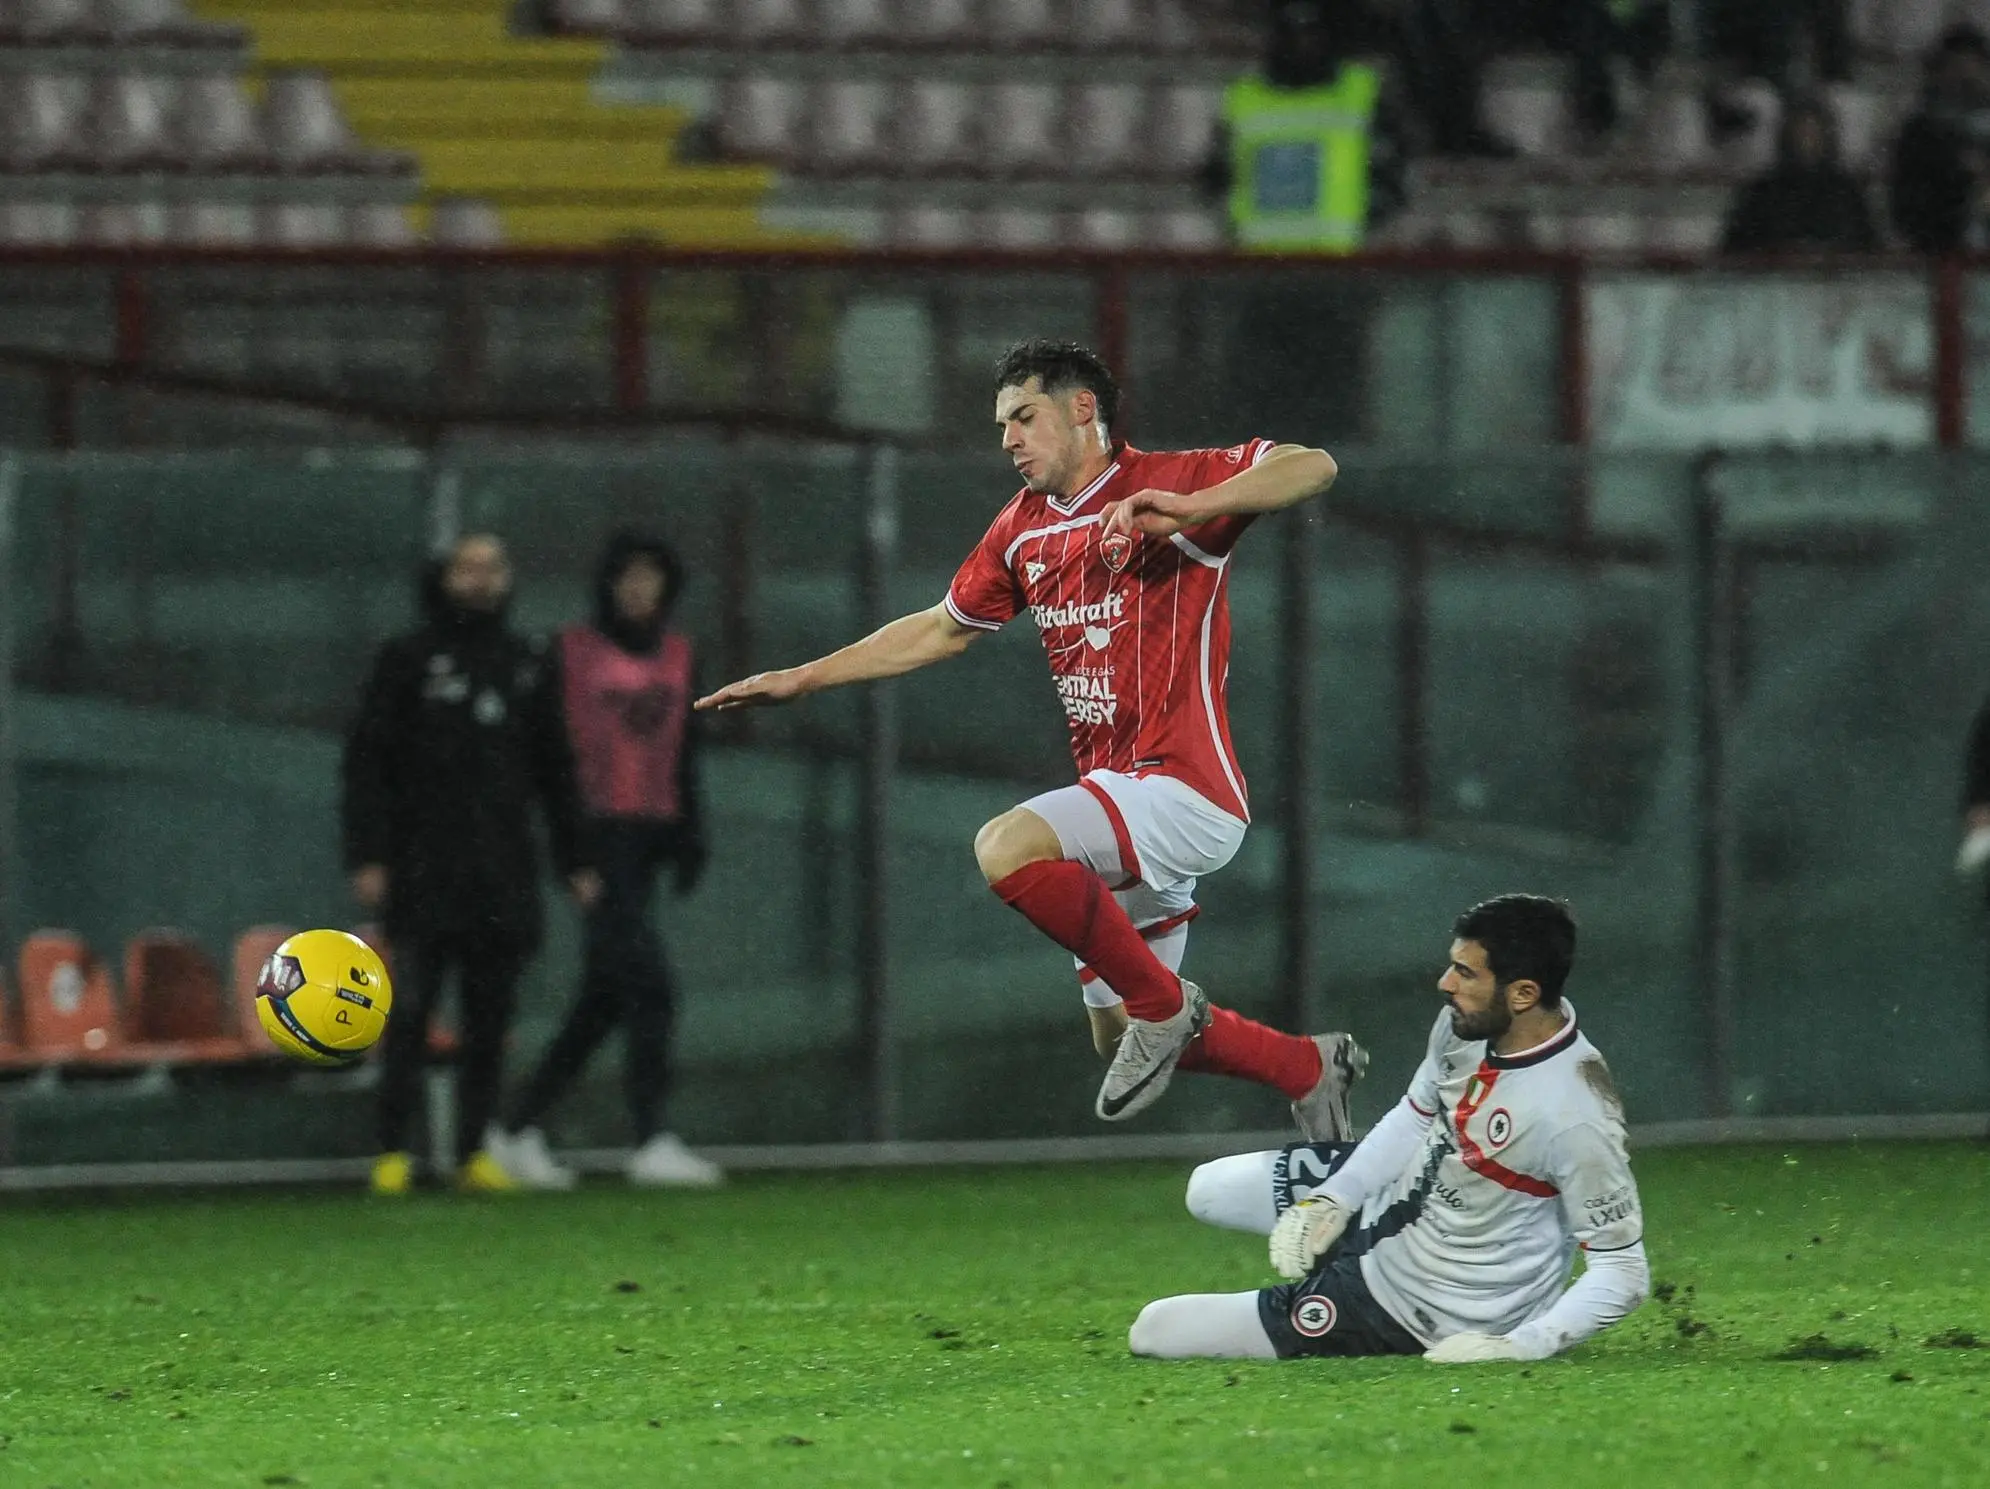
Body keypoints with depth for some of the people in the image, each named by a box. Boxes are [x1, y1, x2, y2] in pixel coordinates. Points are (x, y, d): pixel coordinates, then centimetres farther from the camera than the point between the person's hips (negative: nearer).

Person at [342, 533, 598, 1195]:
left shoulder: (529, 666, 16)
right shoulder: (407, 661, 4)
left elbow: (554, 769, 21)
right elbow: (366, 762, 2)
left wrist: (574, 861, 16)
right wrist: (367, 856, -8)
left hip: (503, 874, 3)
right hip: (423, 873, -3)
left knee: (490, 1018, 2)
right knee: (409, 1013, -8)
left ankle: (474, 1152, 6)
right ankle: (393, 1152, -4)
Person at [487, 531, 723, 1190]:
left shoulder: (677, 655, 15)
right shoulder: (571, 653, -2)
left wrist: (690, 834, 12)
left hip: (651, 834, 7)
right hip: (597, 833, -7)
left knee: (603, 997, 7)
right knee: (646, 985, -16)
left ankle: (521, 1129, 16)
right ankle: (651, 1141, -17)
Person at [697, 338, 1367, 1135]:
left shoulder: (1168, 484, -10)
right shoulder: (1023, 530, 12)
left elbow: (1313, 467, -23)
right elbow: (942, 629, 26)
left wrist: (1188, 508, -36)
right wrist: (802, 678, 25)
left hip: (1184, 787, -9)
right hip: (1117, 791, 9)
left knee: (1006, 848, -31)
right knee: (1119, 1035, 14)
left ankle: (1163, 1005, -15)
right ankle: (1310, 1066, 34)